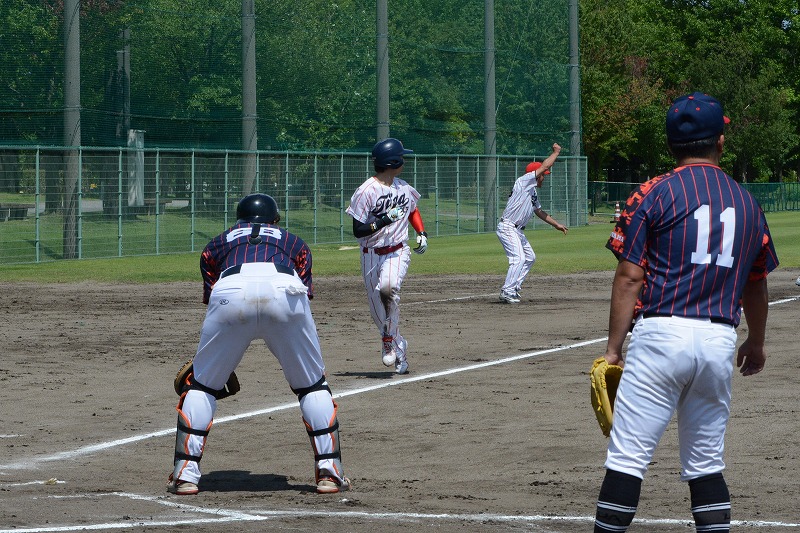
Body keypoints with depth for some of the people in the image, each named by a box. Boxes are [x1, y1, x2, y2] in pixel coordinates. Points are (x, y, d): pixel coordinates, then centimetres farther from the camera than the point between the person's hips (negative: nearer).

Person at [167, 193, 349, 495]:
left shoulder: (218, 243, 37)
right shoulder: (293, 242, 37)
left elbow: (211, 298, 29)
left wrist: (221, 364, 36)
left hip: (231, 292, 0)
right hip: (285, 288, 0)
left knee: (202, 383, 15)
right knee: (312, 385, 17)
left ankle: (186, 473, 7)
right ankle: (328, 471, 11)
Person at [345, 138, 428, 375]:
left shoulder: (403, 187, 4)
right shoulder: (366, 192, -14)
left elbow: (413, 210, 25)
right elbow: (358, 231, -16)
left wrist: (422, 233, 10)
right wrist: (386, 219, -26)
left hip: (397, 252, 2)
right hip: (371, 255, -2)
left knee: (388, 287, -30)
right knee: (378, 310, 3)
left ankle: (389, 338, -14)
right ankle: (399, 348, 26)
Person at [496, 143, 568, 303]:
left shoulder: (533, 191, 19)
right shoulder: (523, 182, -8)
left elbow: (539, 211, 31)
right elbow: (545, 166, -11)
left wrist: (556, 224, 31)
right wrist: (556, 151, 3)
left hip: (518, 231, 10)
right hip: (507, 228, -10)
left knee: (530, 257, 17)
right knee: (519, 258, -19)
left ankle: (513, 288, 19)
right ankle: (507, 292, -19)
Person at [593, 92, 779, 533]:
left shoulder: (653, 194, -1)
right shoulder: (747, 204, 12)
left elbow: (629, 278, -6)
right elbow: (756, 286, 21)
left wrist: (613, 348, -1)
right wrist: (756, 343, 37)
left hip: (661, 333, -4)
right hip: (719, 342, 4)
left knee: (627, 459, -6)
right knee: (706, 463, 13)